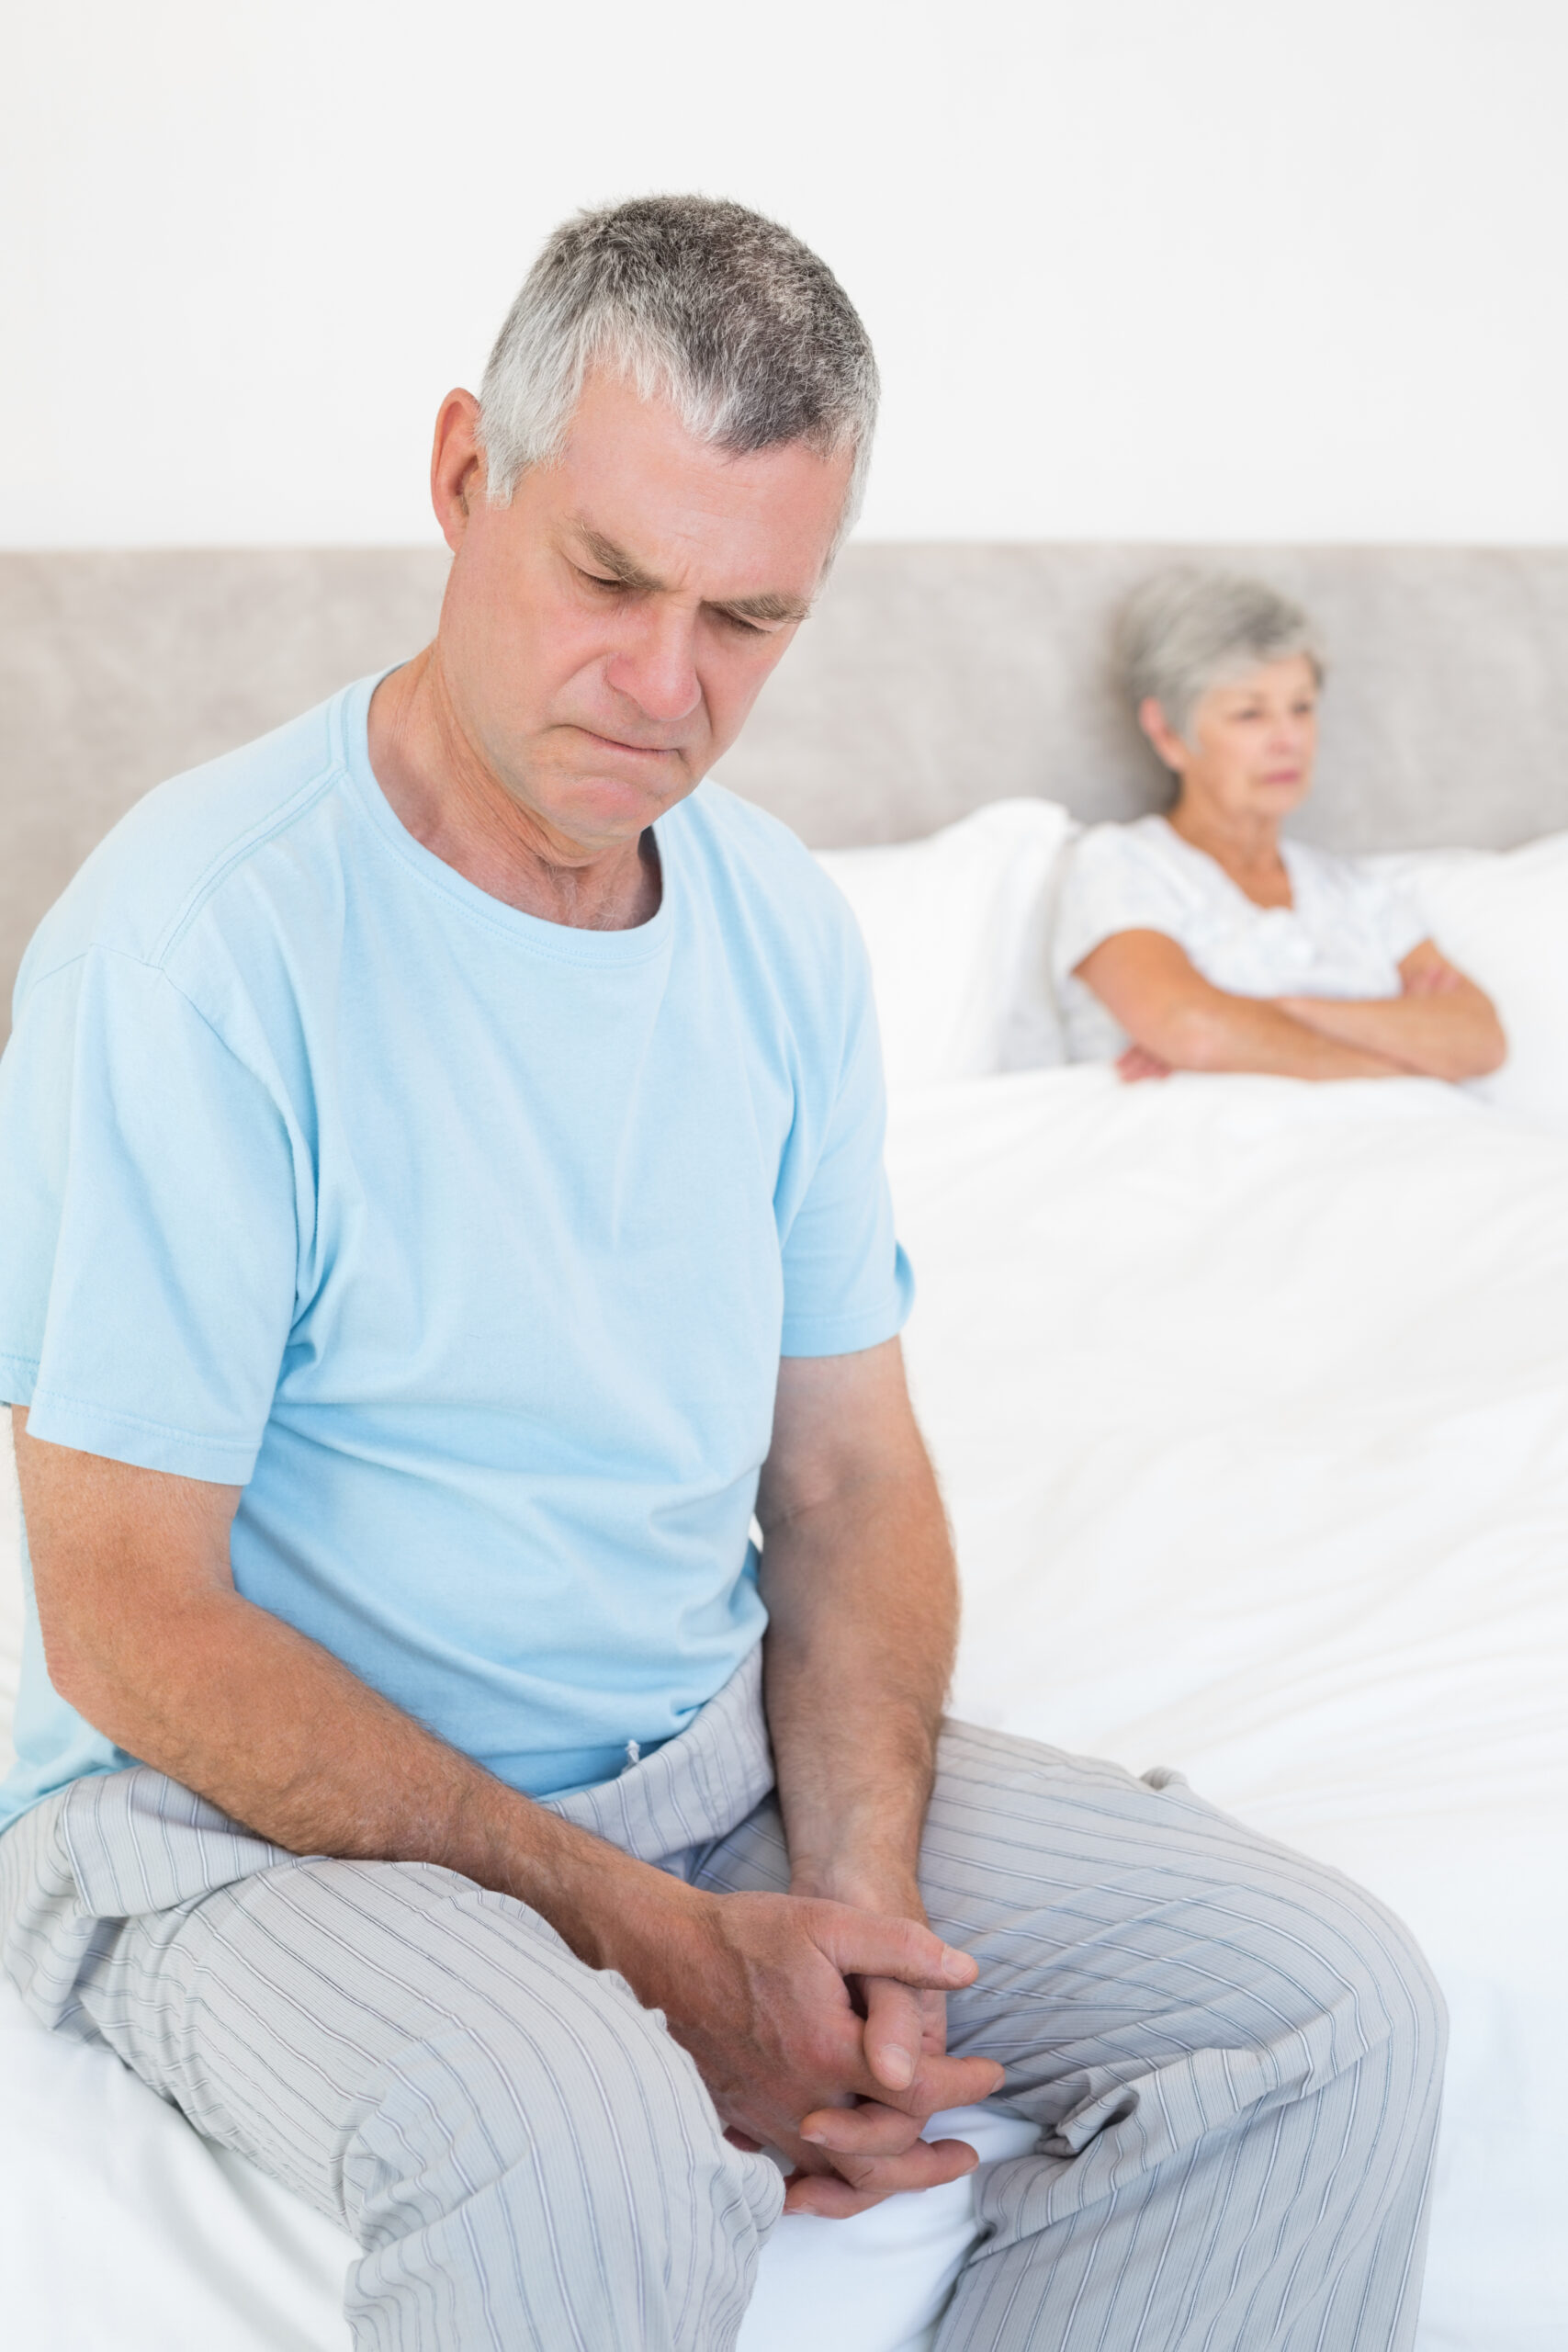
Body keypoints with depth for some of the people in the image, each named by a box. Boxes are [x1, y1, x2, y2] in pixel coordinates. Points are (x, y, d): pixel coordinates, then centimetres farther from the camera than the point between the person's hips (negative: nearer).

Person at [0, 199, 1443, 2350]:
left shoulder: (782, 924, 4)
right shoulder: (201, 936, -18)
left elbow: (848, 1473, 7)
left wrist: (866, 1895, -11)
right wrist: (651, 1938, -20)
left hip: (725, 1760, 6)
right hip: (265, 1814, -6)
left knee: (1332, 2005, -5)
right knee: (582, 2160, -37)